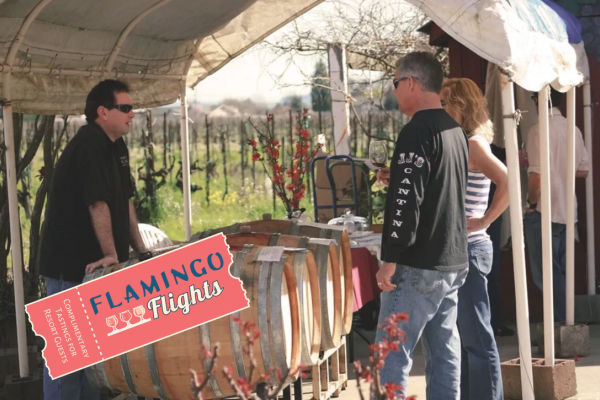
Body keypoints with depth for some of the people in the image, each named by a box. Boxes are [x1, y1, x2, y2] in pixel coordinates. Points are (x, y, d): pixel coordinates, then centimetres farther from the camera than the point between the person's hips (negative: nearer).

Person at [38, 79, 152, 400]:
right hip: (69, 264, -10)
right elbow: (98, 204, -23)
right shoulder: (88, 145, -18)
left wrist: (139, 249, 11)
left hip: (94, 263, 10)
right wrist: (110, 254, -24)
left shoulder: (116, 146, 11)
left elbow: (124, 201, 14)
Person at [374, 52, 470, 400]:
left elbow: (406, 203, -20)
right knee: (444, 351, 11)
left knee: (391, 356, -4)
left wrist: (390, 260, -16)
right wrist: (396, 180, 16)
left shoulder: (417, 132, -15)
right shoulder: (455, 130, 13)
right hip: (453, 263, 9)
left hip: (419, 266, -9)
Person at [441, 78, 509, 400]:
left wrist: (484, 221, -19)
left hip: (468, 249, -10)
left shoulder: (473, 144, -13)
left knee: (476, 336, -3)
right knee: (462, 334, 14)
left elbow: (508, 183, -27)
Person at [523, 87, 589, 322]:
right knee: (561, 273, 14)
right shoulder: (573, 129, 5)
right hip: (567, 211, 7)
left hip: (544, 211, -7)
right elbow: (583, 171, 11)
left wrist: (532, 202, -7)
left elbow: (537, 174, -22)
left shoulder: (540, 130, -15)